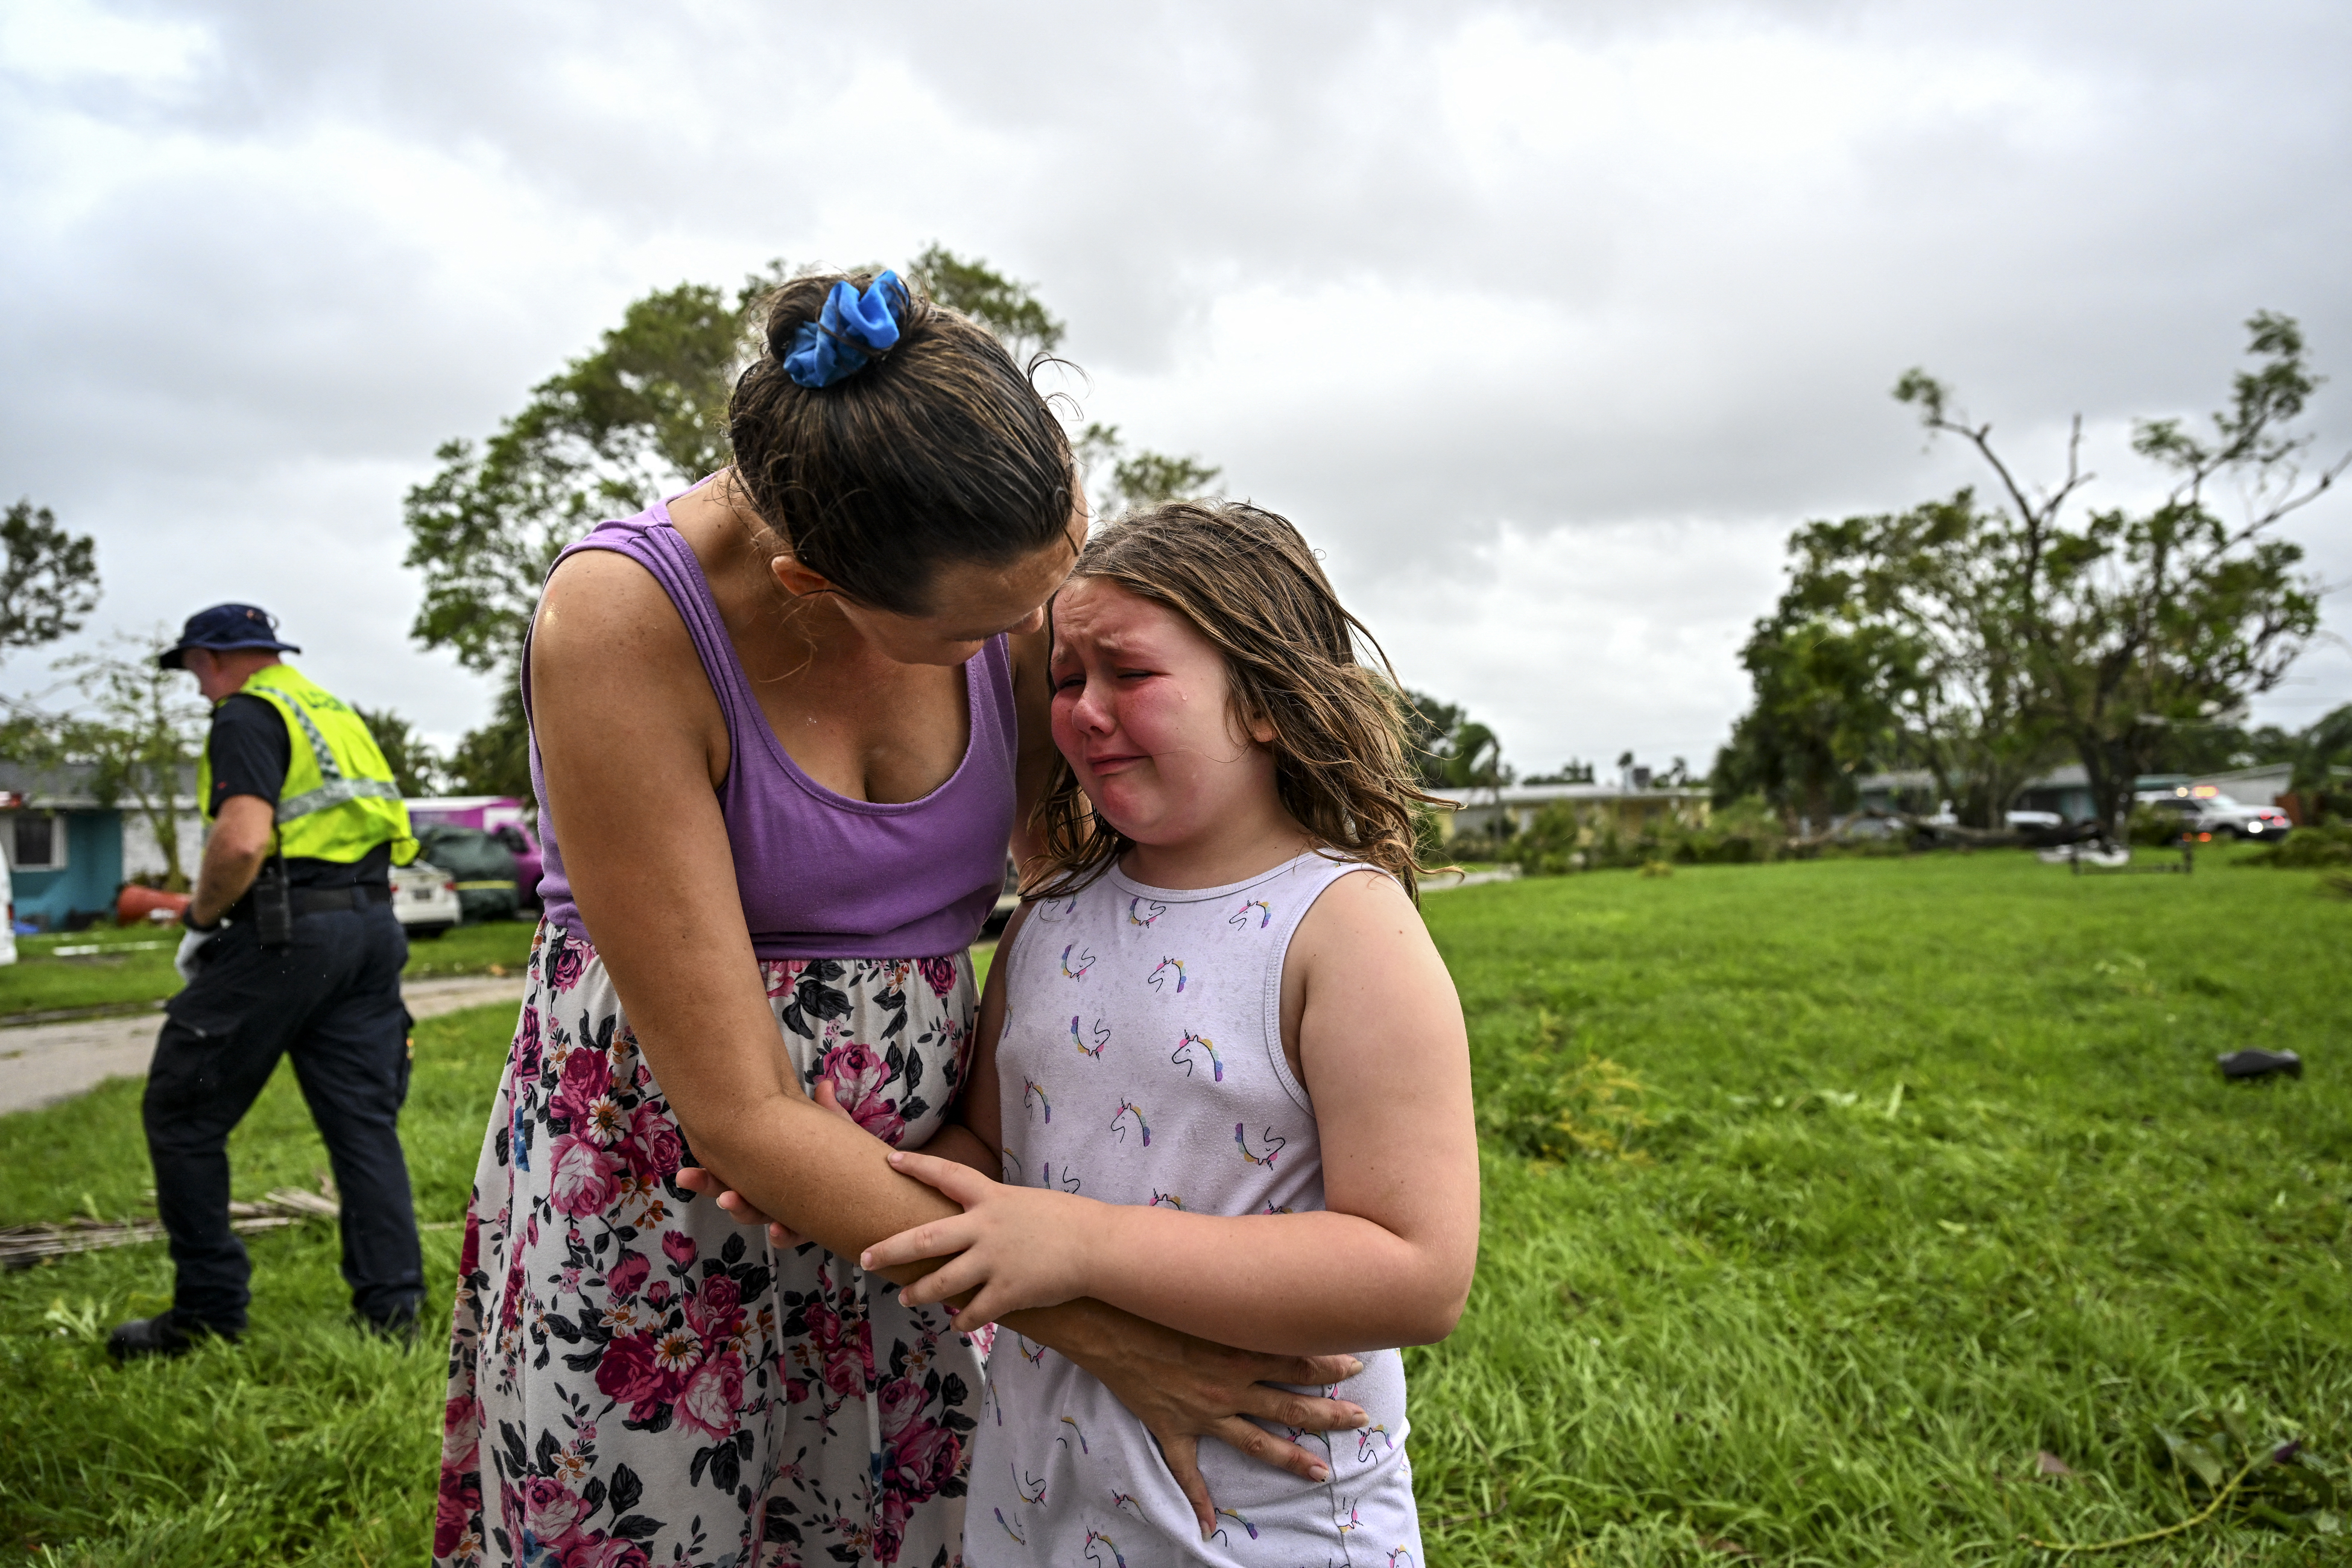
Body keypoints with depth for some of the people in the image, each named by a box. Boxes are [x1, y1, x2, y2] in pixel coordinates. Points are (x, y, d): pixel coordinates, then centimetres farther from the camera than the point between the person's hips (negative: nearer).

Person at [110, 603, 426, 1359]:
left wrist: (201, 921, -5)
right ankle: (390, 1304, 10)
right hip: (372, 928, 8)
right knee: (364, 1120, 9)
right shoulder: (334, 712, 21)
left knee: (182, 1112, 6)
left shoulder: (246, 717, -5)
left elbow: (242, 841, -21)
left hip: (288, 935, -8)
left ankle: (209, 1306, 10)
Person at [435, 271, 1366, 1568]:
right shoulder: (625, 619, -24)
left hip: (917, 1201, 4)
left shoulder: (1010, 584, -12)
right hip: (647, 1220, -3)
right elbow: (740, 1111, -24)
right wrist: (1087, 1328, -23)